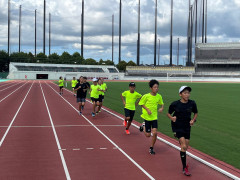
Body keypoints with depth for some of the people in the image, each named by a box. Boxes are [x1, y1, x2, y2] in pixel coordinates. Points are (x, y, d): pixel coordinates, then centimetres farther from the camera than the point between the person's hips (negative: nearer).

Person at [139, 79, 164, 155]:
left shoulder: (159, 96, -3)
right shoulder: (146, 96, -15)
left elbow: (162, 103, 13)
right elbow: (141, 104, -4)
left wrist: (162, 108, -8)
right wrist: (147, 109, -17)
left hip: (154, 117, 3)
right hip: (147, 117, -3)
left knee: (154, 133, -7)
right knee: (148, 135, 3)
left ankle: (151, 148, 12)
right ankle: (143, 126, 36)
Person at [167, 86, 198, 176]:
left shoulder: (192, 103, -4)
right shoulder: (175, 104, -12)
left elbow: (195, 113, 13)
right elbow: (168, 113, 2)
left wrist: (193, 120, -5)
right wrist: (172, 118, -18)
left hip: (187, 127, 4)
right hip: (178, 127, -4)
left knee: (185, 147, 12)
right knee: (184, 146, -16)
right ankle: (184, 168, -6)